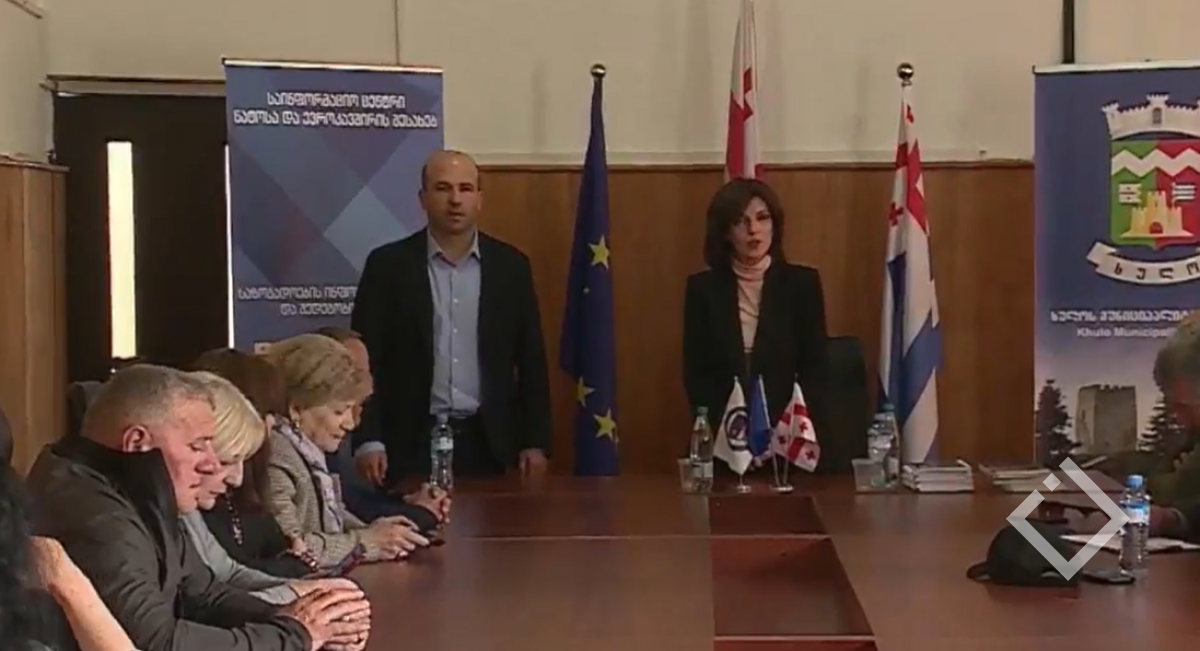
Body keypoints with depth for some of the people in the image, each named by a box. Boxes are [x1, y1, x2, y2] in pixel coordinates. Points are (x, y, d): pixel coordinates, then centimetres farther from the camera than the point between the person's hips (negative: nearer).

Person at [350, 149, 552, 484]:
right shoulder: (388, 264, -1)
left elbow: (531, 360, 7)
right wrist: (368, 440, -11)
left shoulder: (510, 265, 5)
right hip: (412, 441, -2)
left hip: (488, 441, 2)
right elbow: (366, 357, -2)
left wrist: (535, 441, 2)